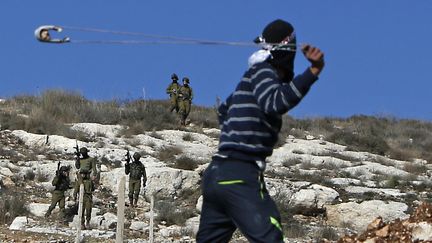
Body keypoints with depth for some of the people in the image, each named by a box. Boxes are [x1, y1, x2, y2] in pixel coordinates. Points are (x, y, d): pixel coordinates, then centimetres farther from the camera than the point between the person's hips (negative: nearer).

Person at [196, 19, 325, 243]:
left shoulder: (252, 77, 20)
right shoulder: (262, 72, -5)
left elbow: (223, 110, 39)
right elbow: (274, 103, -28)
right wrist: (313, 71, -33)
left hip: (215, 174, 10)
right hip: (240, 176, -10)